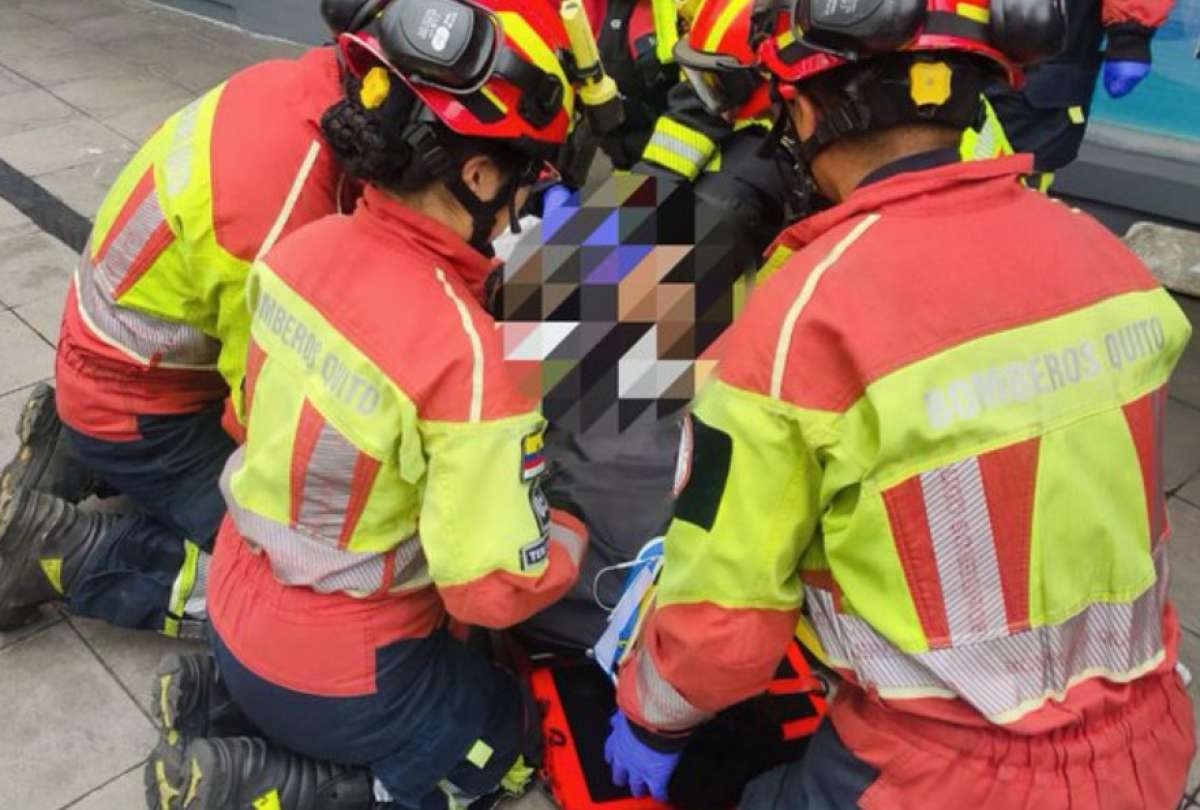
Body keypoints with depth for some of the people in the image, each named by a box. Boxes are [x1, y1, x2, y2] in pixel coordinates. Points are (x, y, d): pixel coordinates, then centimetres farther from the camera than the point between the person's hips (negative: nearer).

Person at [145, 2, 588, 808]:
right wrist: (579, 534, -5)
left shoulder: (304, 245, -10)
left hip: (237, 607, 7)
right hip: (335, 671, -7)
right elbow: (494, 590, -26)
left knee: (467, 663, 31)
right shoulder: (467, 351, -33)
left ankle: (229, 692, 17)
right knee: (524, 744, 19)